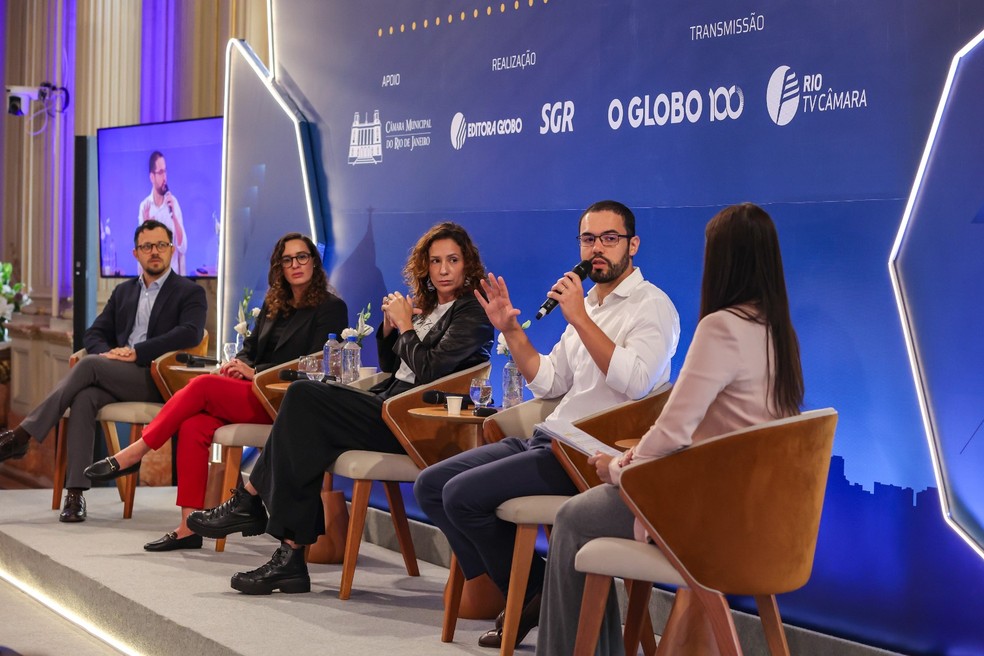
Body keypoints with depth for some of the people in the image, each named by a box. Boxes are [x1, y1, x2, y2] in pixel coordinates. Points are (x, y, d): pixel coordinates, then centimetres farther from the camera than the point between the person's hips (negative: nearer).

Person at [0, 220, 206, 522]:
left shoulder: (190, 293, 5)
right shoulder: (124, 291, 23)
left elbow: (191, 333, -13)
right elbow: (94, 333, 19)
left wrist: (136, 352, -20)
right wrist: (107, 352, -7)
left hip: (157, 380, -5)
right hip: (116, 378, 5)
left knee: (89, 365, -28)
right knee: (84, 398, -31)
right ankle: (75, 492, -35)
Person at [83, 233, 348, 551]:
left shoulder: (331, 308, 0)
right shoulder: (273, 304, 22)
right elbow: (251, 347, 23)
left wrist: (255, 371, -13)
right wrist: (238, 364, -3)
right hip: (255, 395, 7)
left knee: (202, 386, -24)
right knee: (193, 426, -22)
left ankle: (133, 454, -16)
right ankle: (189, 528, -23)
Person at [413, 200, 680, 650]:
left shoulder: (651, 306, -7)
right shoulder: (587, 303, 19)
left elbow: (634, 381, -24)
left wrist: (579, 318, -22)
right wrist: (510, 329, 7)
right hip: (549, 440, 9)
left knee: (462, 494, -20)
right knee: (430, 485, 1)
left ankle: (533, 594, 0)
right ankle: (506, 590, 4)